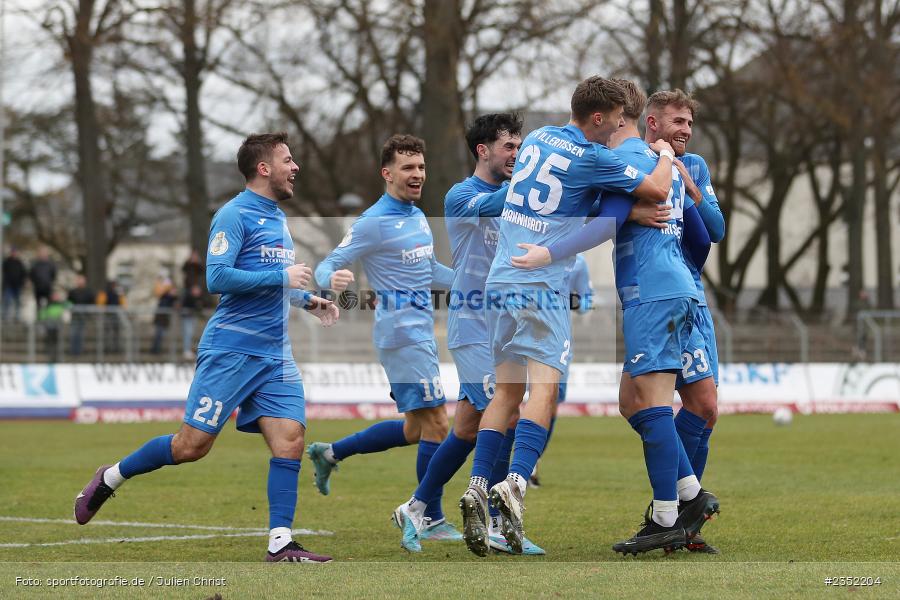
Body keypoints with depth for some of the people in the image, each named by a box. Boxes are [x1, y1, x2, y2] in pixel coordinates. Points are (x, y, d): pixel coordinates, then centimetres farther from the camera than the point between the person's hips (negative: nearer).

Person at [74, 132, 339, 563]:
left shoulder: (277, 219, 17)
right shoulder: (235, 215, -10)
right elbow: (217, 278, -20)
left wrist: (308, 300, 15)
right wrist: (282, 277, -18)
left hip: (274, 356, 7)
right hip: (230, 350, -7)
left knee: (290, 439, -7)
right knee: (192, 445, -5)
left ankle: (280, 544, -6)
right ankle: (110, 479, 16)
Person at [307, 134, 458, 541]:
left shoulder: (418, 217, 14)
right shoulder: (373, 223, -12)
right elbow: (326, 266, -12)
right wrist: (332, 279, -35)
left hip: (421, 332, 9)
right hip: (403, 334, -9)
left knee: (414, 430, 13)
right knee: (435, 424, -10)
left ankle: (329, 453, 26)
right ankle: (432, 519, -1)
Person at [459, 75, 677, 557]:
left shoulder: (537, 137, 14)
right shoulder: (591, 158, -7)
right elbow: (657, 191, -3)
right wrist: (665, 155, 17)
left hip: (501, 278, 7)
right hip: (541, 286, -7)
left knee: (507, 390, 8)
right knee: (544, 387, -11)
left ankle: (478, 487, -5)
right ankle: (515, 483, -28)